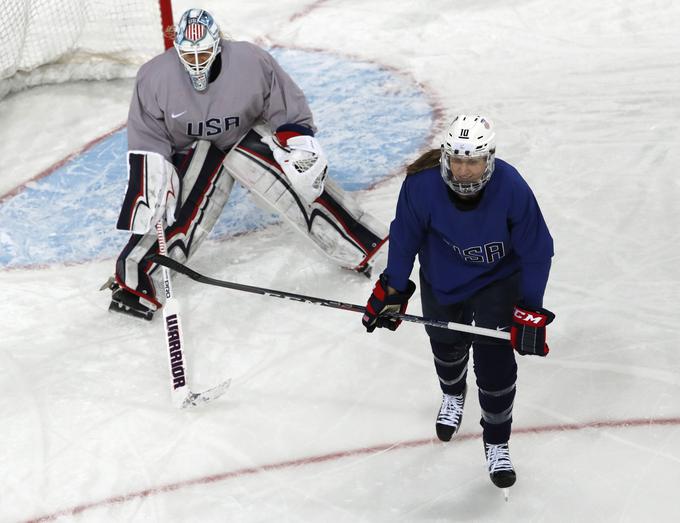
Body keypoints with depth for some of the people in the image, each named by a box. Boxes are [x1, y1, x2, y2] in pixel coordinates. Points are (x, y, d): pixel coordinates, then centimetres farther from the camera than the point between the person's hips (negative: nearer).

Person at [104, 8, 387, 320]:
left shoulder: (252, 62, -27)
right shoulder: (155, 77, -22)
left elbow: (290, 111, -14)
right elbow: (146, 141, -12)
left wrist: (301, 149, -23)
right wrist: (149, 185, -21)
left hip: (249, 135, 0)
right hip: (195, 150, 0)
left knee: (303, 180, -18)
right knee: (180, 210, -20)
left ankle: (359, 245, -8)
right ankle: (136, 278, -11)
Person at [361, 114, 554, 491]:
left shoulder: (512, 189, -32)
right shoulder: (421, 184, -30)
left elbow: (537, 252, -19)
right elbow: (405, 237, -10)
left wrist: (530, 311, -18)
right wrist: (392, 289, -4)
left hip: (499, 278, -2)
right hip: (442, 278, 2)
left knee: (494, 360, -7)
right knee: (447, 345, 20)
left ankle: (496, 442, 17)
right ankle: (453, 395, 57)